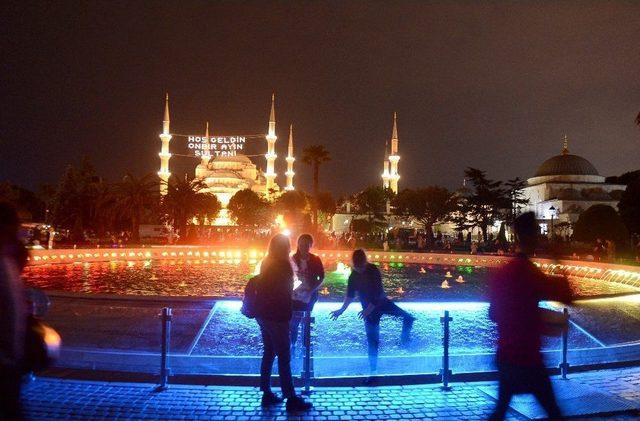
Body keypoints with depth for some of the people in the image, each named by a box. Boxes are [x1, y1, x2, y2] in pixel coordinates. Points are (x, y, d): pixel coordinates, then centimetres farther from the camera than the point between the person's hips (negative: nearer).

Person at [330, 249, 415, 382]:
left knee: (408, 318, -16)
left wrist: (368, 309, -25)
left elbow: (378, 293, -19)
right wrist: (341, 310, 2)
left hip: (382, 303, -1)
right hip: (368, 309, 1)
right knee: (372, 340, 1)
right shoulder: (353, 276, -6)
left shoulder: (374, 271, -16)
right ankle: (373, 371, 10)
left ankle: (405, 339, 11)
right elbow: (350, 295, 6)